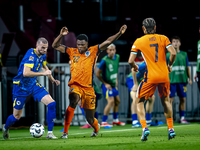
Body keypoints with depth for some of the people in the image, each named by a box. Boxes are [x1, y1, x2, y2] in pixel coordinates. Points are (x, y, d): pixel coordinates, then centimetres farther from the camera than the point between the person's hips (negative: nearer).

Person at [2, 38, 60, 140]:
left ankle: (50, 133, -8)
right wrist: (43, 73, -34)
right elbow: (26, 73, -37)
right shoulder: (31, 55, -24)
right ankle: (5, 128, 38)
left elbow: (45, 68, 26)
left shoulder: (42, 55, 2)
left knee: (51, 103, -14)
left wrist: (52, 80, 17)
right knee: (16, 117, 4)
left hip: (33, 85, 7)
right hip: (21, 87, -7)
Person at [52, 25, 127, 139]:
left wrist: (119, 33, -15)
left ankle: (96, 128, 46)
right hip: (75, 86, 0)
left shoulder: (93, 51, 3)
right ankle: (65, 132, -32)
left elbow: (108, 42, -4)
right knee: (73, 102, -34)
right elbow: (56, 46, 10)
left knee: (90, 118, 8)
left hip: (88, 88, 0)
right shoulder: (72, 52, 8)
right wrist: (61, 35, -7)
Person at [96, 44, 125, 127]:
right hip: (107, 85, -8)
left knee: (117, 101, 15)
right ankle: (103, 122, -13)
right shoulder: (104, 60, -21)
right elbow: (97, 74, -15)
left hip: (113, 84, 8)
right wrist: (105, 83, -14)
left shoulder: (117, 57, 1)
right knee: (111, 101, -18)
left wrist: (116, 80, 14)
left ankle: (115, 120, 31)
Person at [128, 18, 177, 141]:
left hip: (150, 77, -3)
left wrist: (134, 67, 20)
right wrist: (170, 65, 12)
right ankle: (171, 129, 19)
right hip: (164, 75, 3)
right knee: (166, 100, 24)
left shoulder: (138, 42, 1)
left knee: (139, 102, 11)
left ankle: (144, 128, -9)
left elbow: (131, 60, -2)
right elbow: (173, 53, -6)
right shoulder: (163, 38, 5)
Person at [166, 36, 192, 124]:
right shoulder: (168, 55, 4)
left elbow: (187, 67, 15)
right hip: (171, 80, -3)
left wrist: (189, 78, 11)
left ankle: (182, 118, 10)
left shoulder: (184, 54, 11)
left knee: (183, 99, 4)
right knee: (170, 99, -5)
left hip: (182, 80, 3)